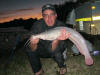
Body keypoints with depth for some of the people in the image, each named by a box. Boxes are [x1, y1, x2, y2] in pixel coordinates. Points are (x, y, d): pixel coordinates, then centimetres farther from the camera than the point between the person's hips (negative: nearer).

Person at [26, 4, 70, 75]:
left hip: (57, 50, -1)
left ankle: (62, 67, 0)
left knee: (55, 51, -34)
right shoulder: (37, 25, -22)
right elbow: (32, 49, -24)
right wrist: (33, 43, -47)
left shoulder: (61, 26, -26)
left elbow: (53, 49, -33)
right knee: (29, 49, -24)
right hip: (43, 51, 2)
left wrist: (57, 40, -54)